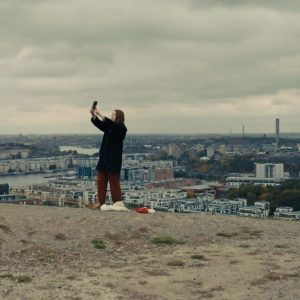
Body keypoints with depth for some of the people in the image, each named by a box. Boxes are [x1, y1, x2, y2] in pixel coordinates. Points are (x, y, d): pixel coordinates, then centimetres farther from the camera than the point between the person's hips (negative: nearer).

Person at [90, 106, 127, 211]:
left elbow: (111, 124, -23)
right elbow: (99, 124, 2)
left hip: (114, 159, -7)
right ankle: (100, 202, 8)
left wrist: (100, 115, -27)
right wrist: (94, 115, -15)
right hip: (104, 158, 7)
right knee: (101, 181, 5)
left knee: (114, 181, -2)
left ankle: (117, 203, 6)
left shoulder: (121, 128, -6)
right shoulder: (109, 127, 15)